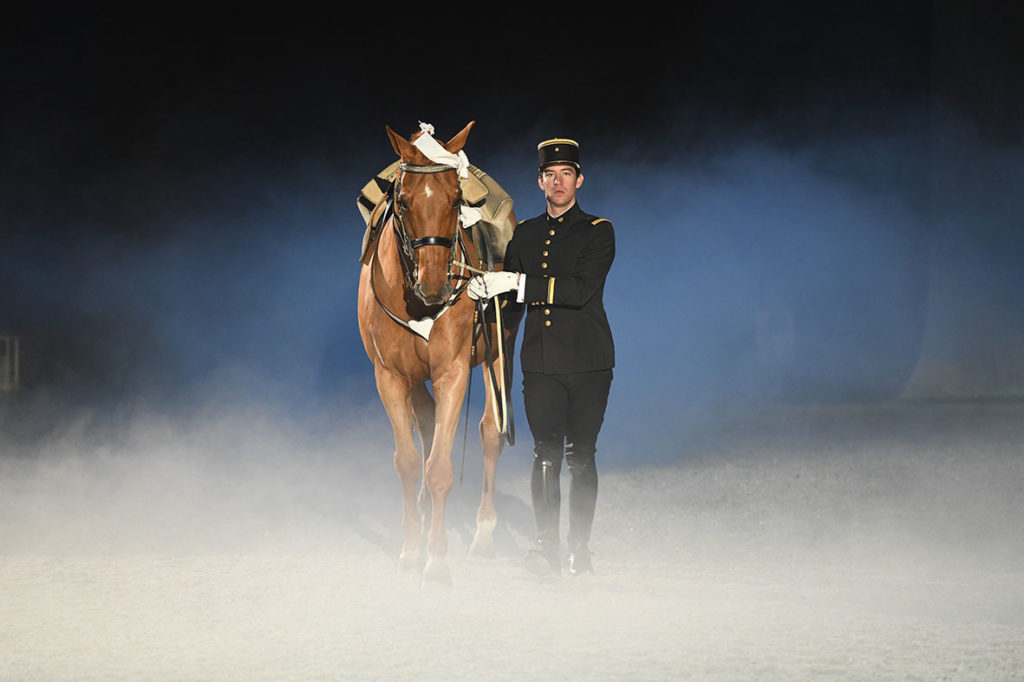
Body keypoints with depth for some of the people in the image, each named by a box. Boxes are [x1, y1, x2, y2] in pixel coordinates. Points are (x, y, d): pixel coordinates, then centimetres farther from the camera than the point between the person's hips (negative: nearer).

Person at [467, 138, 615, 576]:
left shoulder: (597, 232, 0)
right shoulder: (524, 235, 14)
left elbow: (581, 290, -15)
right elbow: (513, 300, 16)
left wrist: (519, 284, -21)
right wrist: (486, 291, -7)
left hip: (588, 362, -2)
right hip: (540, 363, 3)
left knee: (580, 457, 1)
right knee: (546, 453, -4)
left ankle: (579, 545, 8)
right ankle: (547, 545, -3)